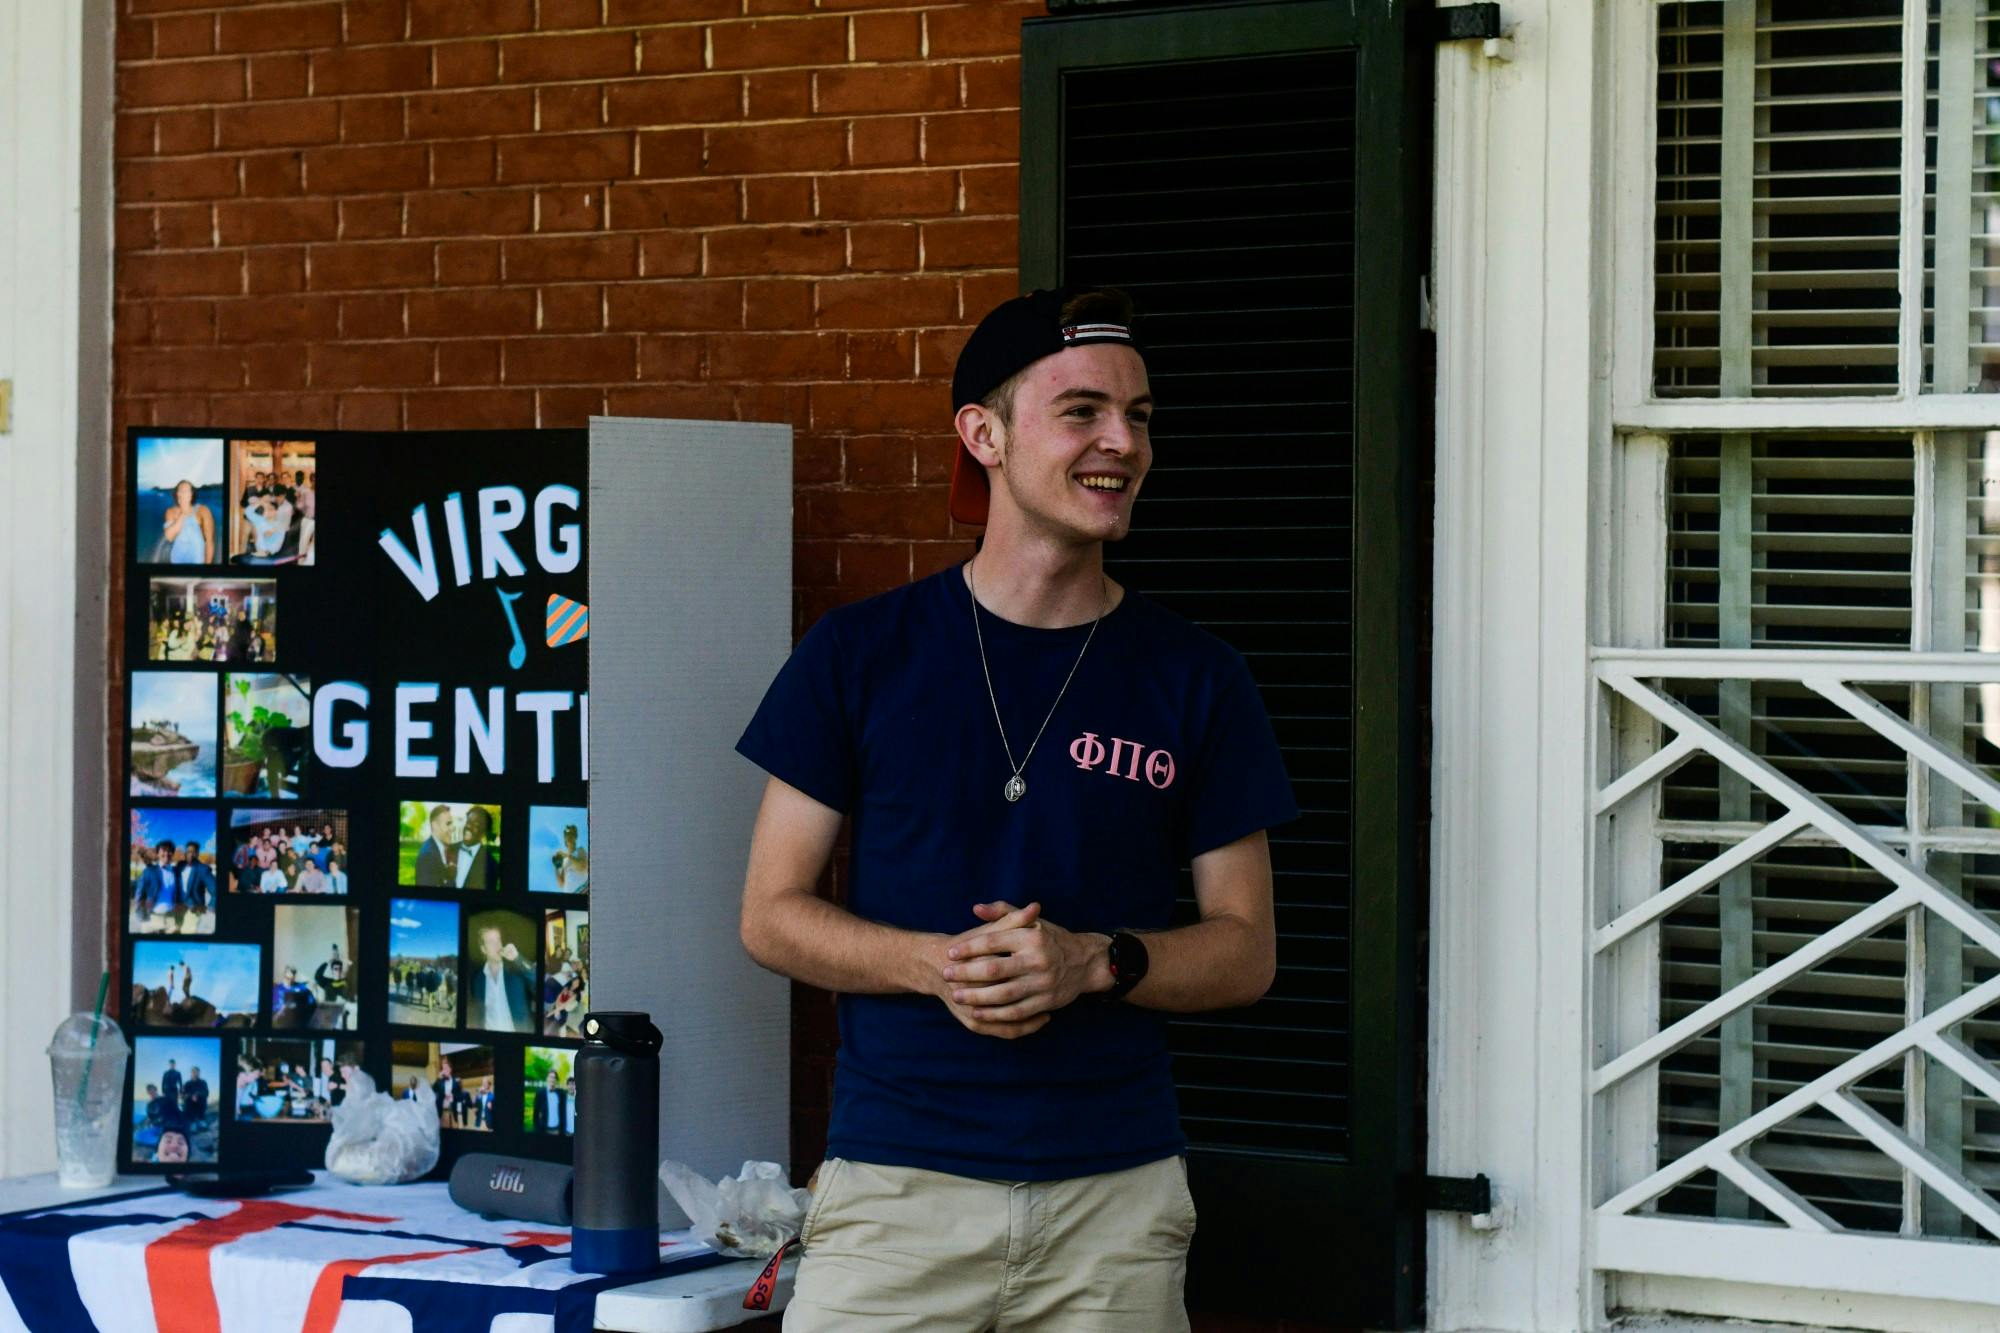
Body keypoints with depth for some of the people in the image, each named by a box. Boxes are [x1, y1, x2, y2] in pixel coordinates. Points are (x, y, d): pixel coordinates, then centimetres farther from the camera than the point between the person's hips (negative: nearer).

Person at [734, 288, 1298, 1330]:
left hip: (1117, 1194, 1)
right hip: (895, 1180, -1)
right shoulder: (860, 653, 3)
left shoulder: (1195, 679, 6)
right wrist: (938, 963, -13)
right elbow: (771, 914, 4)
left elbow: (1246, 950, 7)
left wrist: (1097, 962, -12)